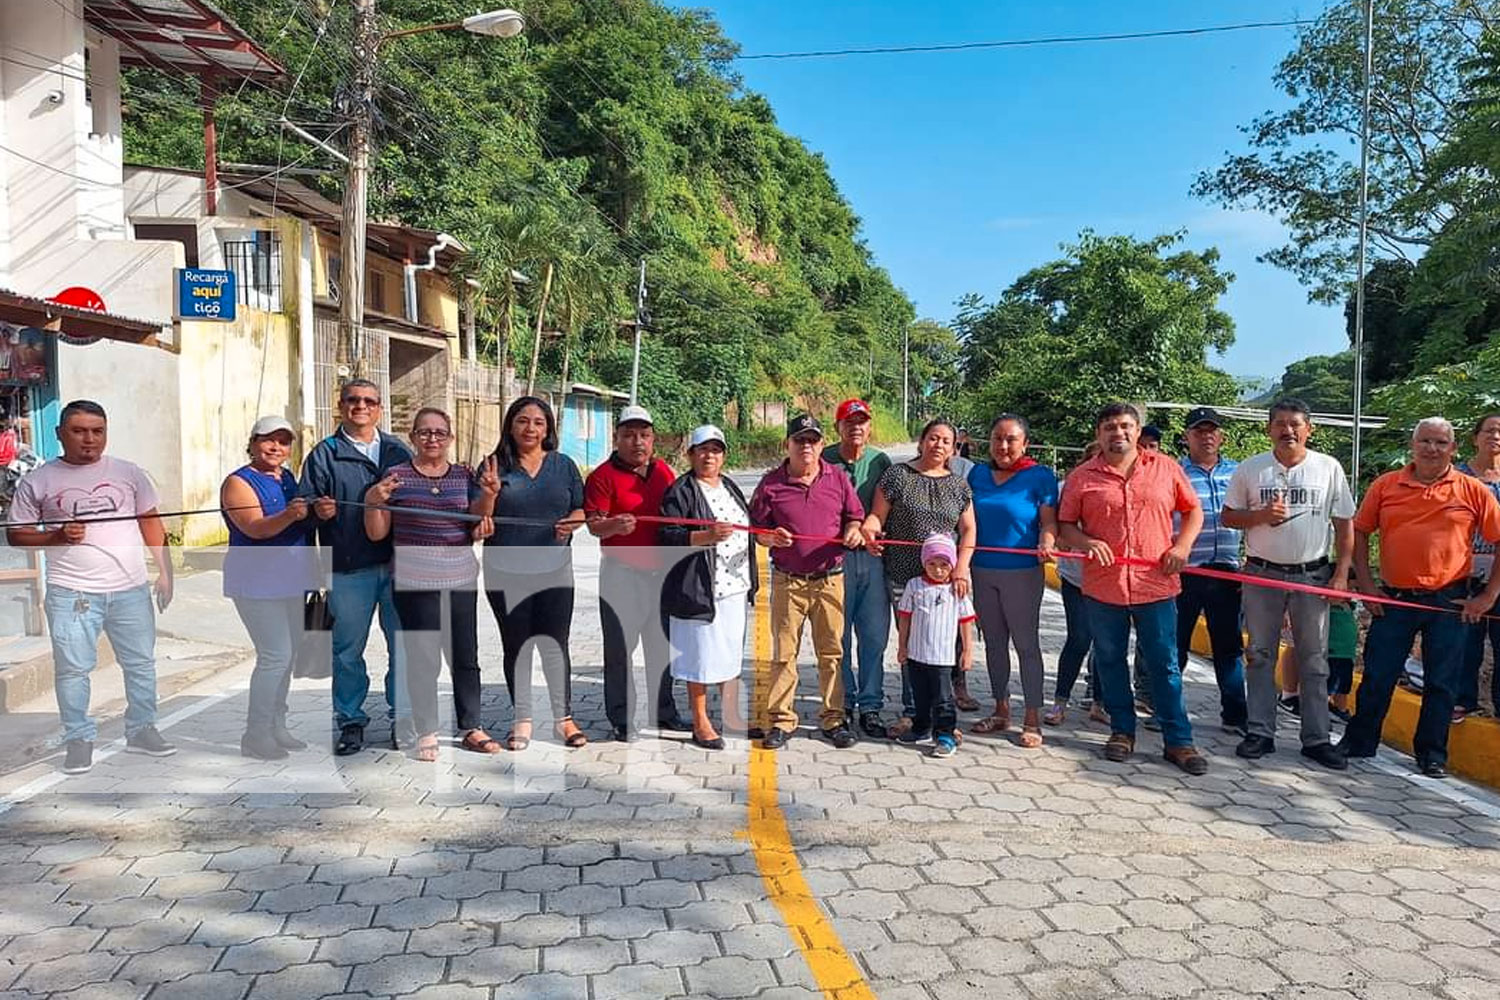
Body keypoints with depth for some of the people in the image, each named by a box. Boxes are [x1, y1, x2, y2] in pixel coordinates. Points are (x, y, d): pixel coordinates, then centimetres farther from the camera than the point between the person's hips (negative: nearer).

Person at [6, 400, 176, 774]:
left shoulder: (129, 473, 7)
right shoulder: (38, 481, 2)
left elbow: (151, 523, 8)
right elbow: (17, 535, 4)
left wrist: (165, 571, 2)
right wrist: (56, 537, -14)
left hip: (131, 588, 2)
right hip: (71, 592, -2)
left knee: (141, 662, 9)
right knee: (72, 668, 2)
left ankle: (141, 730, 23)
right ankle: (79, 739, 16)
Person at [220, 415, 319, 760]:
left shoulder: (288, 478, 13)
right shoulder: (239, 482, -9)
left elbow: (307, 524, 20)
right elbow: (255, 528, -23)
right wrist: (289, 516, -41)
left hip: (291, 582, 8)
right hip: (258, 582, -8)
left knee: (288, 654, 12)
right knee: (276, 655, -12)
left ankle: (276, 727, 23)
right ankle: (255, 735, -2)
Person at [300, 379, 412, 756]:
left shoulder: (398, 452, 13)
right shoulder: (324, 454, 7)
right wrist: (318, 510, -21)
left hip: (398, 565, 2)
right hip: (349, 570, -1)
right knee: (347, 650, 5)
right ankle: (350, 721, 18)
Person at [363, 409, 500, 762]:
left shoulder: (464, 475, 8)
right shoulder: (397, 476, 0)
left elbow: (477, 529, 6)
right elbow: (376, 534, 1)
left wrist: (489, 496, -9)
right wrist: (373, 502, -17)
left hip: (460, 579, 3)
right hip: (415, 582, -3)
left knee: (465, 657, 9)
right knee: (423, 659, 2)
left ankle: (471, 728, 21)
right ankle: (426, 733, 16)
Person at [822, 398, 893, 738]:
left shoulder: (881, 461, 8)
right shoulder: (824, 461, -1)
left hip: (872, 556, 2)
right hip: (834, 556, -2)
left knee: (874, 636, 3)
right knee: (838, 637, 4)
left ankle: (870, 707, 13)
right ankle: (843, 703, 19)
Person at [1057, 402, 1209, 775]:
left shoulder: (1166, 468, 5)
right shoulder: (1082, 477, 2)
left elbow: (1193, 510, 13)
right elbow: (1064, 526, 5)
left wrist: (1182, 546, -2)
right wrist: (1086, 542, -15)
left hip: (1156, 585, 0)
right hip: (1102, 586, 1)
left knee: (1164, 665, 5)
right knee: (1110, 662, 11)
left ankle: (1178, 740, 14)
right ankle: (1122, 731, 26)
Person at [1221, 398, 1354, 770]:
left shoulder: (1328, 468, 2)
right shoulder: (1249, 469, 2)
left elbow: (1345, 525, 3)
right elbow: (1227, 517, 4)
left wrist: (1341, 573, -4)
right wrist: (1261, 515, -15)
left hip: (1312, 575, 0)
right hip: (1261, 574, 0)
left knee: (1314, 659, 6)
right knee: (1260, 656, 6)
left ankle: (1316, 738, 14)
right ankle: (1259, 732, 14)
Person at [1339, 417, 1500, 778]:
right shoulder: (1385, 485, 2)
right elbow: (1359, 532, 8)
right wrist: (1366, 584, 1)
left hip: (1449, 603, 0)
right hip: (1393, 599, 0)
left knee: (1441, 683, 8)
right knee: (1377, 676, 5)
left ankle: (1432, 754, 22)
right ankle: (1359, 742, 19)